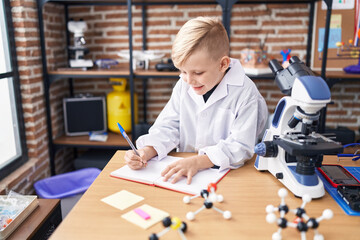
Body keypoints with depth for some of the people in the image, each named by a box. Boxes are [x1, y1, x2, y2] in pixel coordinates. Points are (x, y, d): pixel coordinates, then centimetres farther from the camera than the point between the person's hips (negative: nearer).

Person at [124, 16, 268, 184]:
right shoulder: (183, 85, 3)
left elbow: (241, 146, -17)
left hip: (226, 175, -2)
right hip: (183, 173, 3)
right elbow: (168, 127, 4)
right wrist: (147, 151, -15)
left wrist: (198, 161, -29)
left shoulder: (245, 93, -13)